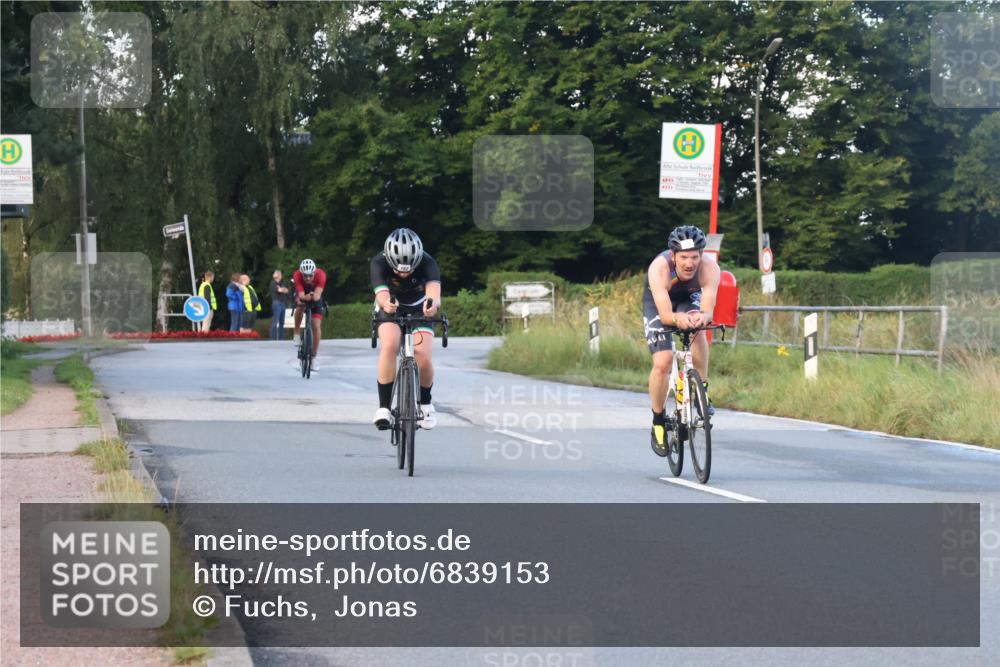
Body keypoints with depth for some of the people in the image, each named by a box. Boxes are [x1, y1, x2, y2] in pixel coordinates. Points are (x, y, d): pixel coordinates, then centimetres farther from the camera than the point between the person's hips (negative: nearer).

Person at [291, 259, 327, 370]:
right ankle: (296, 334, -14)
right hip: (302, 295, 0)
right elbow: (301, 294, -41)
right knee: (300, 307, -36)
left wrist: (315, 296, -65)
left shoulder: (320, 275, -34)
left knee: (316, 325, -9)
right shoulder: (297, 276, -34)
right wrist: (305, 297, -63)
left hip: (316, 298, 0)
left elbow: (318, 295, -42)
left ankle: (314, 357, 2)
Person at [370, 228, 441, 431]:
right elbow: (381, 295, -44)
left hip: (419, 310, 0)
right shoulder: (379, 263, -30)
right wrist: (386, 304, -69)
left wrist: (433, 304, -72)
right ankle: (384, 407, -22)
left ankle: (425, 403, 12)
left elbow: (434, 290, -48)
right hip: (391, 310, 0)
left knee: (423, 358, -18)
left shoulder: (427, 262, -31)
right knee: (390, 345, -30)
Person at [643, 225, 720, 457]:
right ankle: (658, 423, 6)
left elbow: (708, 309, -42)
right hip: (658, 305, -1)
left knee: (697, 328, -34)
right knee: (662, 363, -17)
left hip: (690, 299, 1)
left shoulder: (709, 268, -34)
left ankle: (702, 393, -18)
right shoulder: (659, 268, -39)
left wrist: (703, 316, -65)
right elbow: (665, 314, -45)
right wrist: (676, 318, -67)